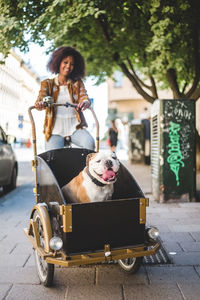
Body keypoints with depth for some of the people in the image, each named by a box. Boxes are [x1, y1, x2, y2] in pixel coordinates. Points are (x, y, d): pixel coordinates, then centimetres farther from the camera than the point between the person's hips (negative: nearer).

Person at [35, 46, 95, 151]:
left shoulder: (77, 83, 15)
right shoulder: (47, 83, 12)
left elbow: (84, 97, -3)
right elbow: (41, 98, -5)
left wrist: (85, 102, -30)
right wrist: (40, 104, -32)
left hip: (75, 128, 1)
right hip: (55, 130, 0)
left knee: (89, 143, -29)